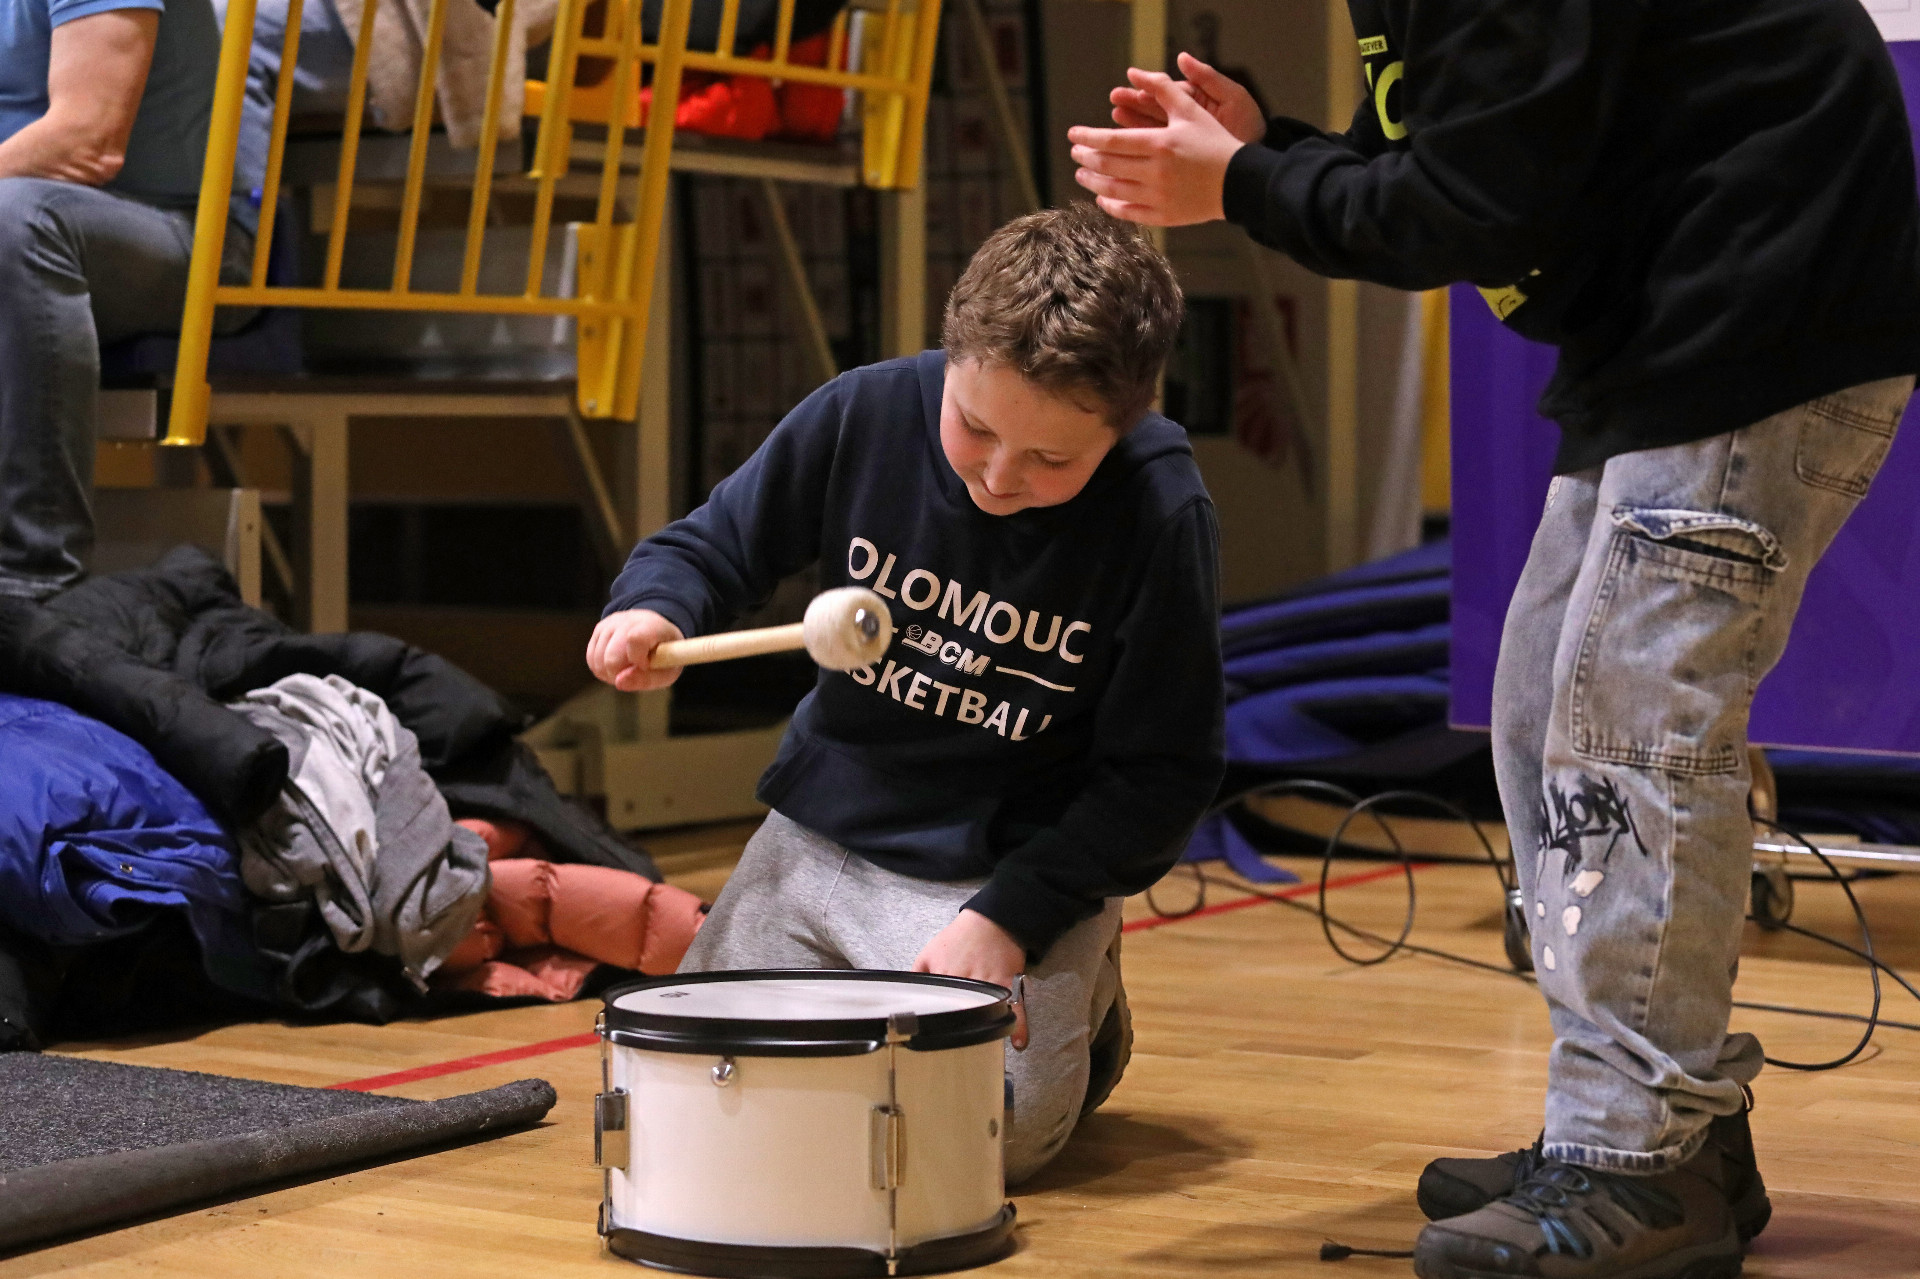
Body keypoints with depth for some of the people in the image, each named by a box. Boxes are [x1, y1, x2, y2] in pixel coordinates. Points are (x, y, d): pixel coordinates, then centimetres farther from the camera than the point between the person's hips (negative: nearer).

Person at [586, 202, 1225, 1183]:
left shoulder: (1159, 519, -20)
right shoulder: (866, 414, -13)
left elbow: (1161, 771, -13)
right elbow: (716, 544, 3)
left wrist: (1010, 917, -21)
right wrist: (653, 609, -21)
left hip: (1015, 865, -3)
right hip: (823, 831, 4)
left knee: (994, 1129, -19)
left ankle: (1080, 1016, 14)